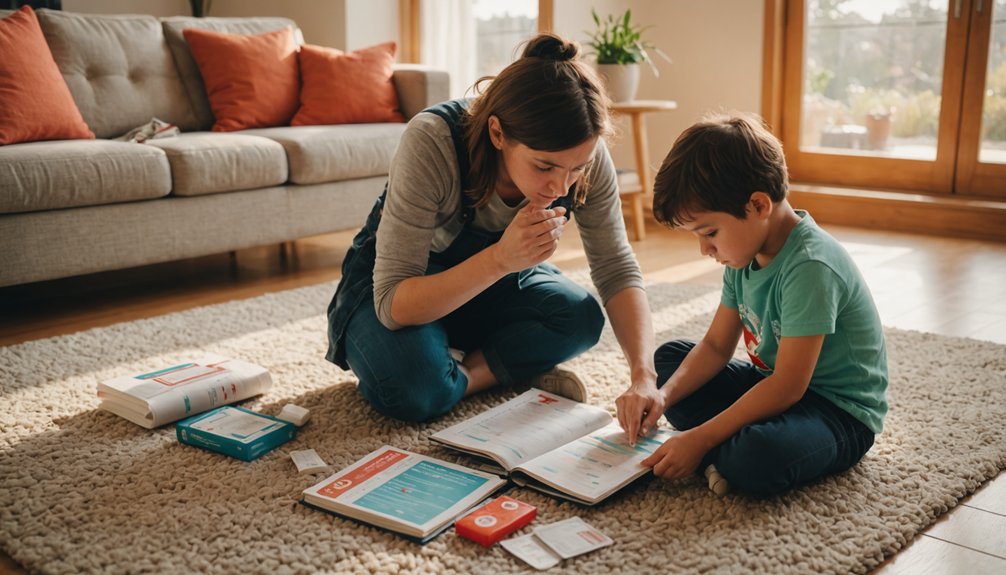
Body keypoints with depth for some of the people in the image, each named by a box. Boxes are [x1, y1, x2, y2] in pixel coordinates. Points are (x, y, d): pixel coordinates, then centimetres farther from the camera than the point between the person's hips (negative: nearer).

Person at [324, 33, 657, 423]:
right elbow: (393, 306, -35)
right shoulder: (431, 142, -36)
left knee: (580, 317, -26)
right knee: (414, 389, -34)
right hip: (401, 285, -4)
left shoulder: (584, 155, -23)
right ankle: (507, 370, -6)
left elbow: (617, 270, -16)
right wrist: (501, 257, -48)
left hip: (496, 276, 4)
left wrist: (644, 375, -32)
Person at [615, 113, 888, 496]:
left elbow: (787, 388, -28)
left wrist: (701, 439, -26)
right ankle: (727, 449, -9)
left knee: (758, 460, -39)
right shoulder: (745, 252, 0)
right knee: (669, 357, 10)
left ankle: (712, 453, -6)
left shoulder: (810, 266, -27)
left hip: (841, 411, -9)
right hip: (777, 383, 9)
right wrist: (663, 394, -12)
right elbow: (716, 346, 5)